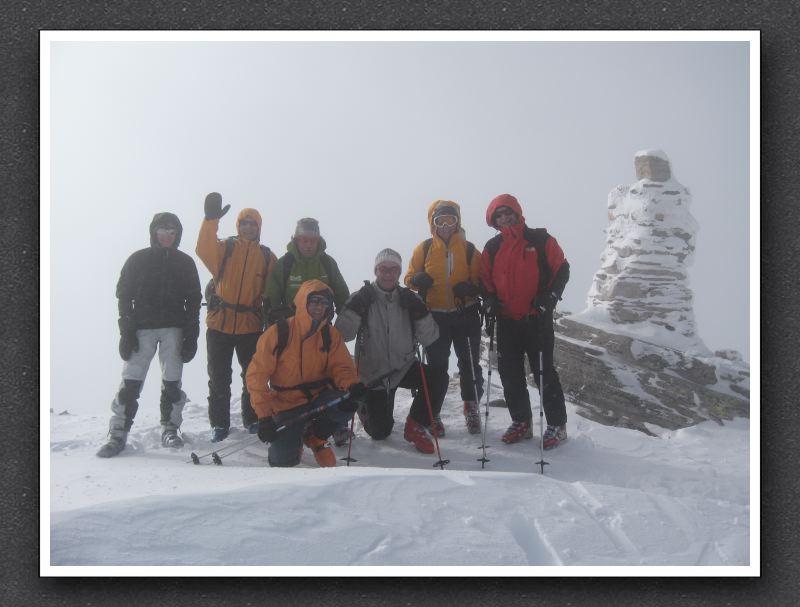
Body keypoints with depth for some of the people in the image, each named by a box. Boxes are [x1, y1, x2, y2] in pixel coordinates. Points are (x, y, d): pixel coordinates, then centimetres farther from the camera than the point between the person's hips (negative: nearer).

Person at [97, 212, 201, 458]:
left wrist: (191, 335, 2)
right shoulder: (138, 260, 5)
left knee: (172, 382, 1)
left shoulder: (185, 263, 9)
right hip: (142, 328, -1)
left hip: (174, 329, 1)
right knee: (130, 382, -6)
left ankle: (170, 429, 13)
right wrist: (127, 331, -5)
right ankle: (118, 435, -3)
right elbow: (124, 295, 4)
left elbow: (193, 301, 9)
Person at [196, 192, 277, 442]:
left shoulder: (267, 257, 6)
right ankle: (219, 424, 17)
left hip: (251, 326, 1)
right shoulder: (225, 247, 2)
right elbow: (204, 250, -20)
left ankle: (252, 419, 27)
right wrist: (211, 218, -32)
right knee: (219, 378, 6)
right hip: (219, 323, -1)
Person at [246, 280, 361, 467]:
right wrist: (264, 417, -17)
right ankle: (292, 438, 18)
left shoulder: (330, 335, -4)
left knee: (347, 404, -29)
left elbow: (341, 367, -3)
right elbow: (257, 375, -12)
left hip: (318, 398, 3)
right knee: (284, 460, -21)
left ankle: (316, 436, 3)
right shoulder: (278, 333, -15)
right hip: (286, 406, -3)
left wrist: (352, 385, -28)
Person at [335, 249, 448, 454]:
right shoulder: (362, 298, -6)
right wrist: (356, 308, -26)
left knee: (438, 376, -26)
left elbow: (429, 339, -7)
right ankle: (368, 406, 35)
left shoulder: (409, 299, 0)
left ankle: (416, 425, -4)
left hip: (404, 367, 2)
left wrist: (419, 312, -21)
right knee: (380, 432, -2)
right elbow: (342, 334, -15)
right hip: (372, 373, -2)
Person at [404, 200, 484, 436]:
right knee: (436, 365, 5)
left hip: (466, 314, 1)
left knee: (470, 363, 7)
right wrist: (417, 280, -19)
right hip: (435, 316, 0)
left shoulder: (469, 249, 2)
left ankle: (472, 408, 26)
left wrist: (471, 287, -18)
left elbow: (481, 281, 4)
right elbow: (410, 277, 4)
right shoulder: (424, 248, 1)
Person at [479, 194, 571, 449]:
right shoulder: (492, 248, 9)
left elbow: (561, 270, -1)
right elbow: (486, 281, 15)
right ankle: (521, 422, 22)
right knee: (510, 374, 8)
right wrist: (490, 301, -3)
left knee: (544, 372, -2)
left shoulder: (540, 240, -2)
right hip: (506, 321, 5)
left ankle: (557, 424, 9)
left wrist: (549, 297, -13)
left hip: (537, 319, -4)